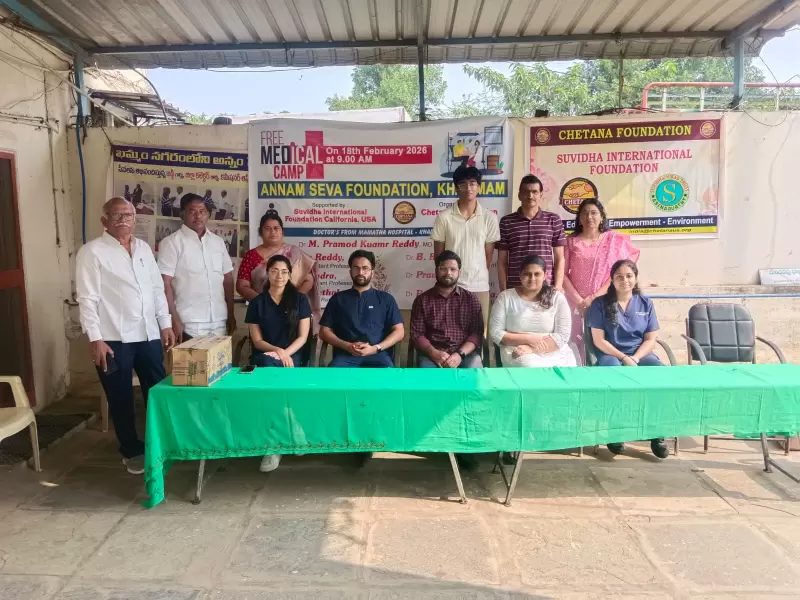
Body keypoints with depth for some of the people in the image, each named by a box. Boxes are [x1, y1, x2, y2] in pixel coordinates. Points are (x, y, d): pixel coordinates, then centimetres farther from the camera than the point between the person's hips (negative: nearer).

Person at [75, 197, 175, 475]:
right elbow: (87, 299, -10)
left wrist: (166, 324, 10)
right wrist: (96, 339, -15)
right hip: (114, 338, -5)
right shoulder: (92, 252, -6)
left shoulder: (144, 248, 11)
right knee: (121, 398, 9)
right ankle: (132, 451, 25)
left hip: (148, 334, 5)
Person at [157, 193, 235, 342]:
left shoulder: (218, 241, 11)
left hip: (219, 322, 5)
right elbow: (165, 284, -8)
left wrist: (231, 314, 12)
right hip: (189, 324, -4)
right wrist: (174, 320, -13)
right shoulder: (171, 242, -3)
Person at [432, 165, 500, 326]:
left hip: (480, 286, 1)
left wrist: (479, 277, 6)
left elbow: (488, 255, 6)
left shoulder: (489, 218, 1)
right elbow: (438, 255, 3)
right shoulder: (444, 217, -3)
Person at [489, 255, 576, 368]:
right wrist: (528, 339, -12)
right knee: (531, 367, -34)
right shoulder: (505, 297, 2)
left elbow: (562, 335, -3)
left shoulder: (557, 298, 4)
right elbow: (495, 333, -1)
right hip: (517, 352, -2)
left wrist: (532, 349, -16)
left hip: (554, 352, 2)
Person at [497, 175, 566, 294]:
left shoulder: (553, 220, 7)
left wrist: (557, 288, -3)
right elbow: (502, 261, 6)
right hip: (515, 289, 0)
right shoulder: (506, 222, 5)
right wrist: (504, 291, -1)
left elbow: (559, 259, 6)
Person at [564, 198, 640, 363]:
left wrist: (595, 297, -12)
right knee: (577, 347, -2)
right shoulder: (571, 241, 7)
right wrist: (579, 300, -10)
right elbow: (562, 273, 0)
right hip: (576, 305, 1)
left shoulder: (615, 240, 5)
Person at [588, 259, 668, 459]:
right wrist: (623, 358, -16)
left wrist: (634, 358, -13)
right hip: (610, 355, -3)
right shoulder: (600, 304, 2)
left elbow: (650, 340, 5)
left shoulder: (646, 303, 11)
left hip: (640, 355, 3)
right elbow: (599, 341, -4)